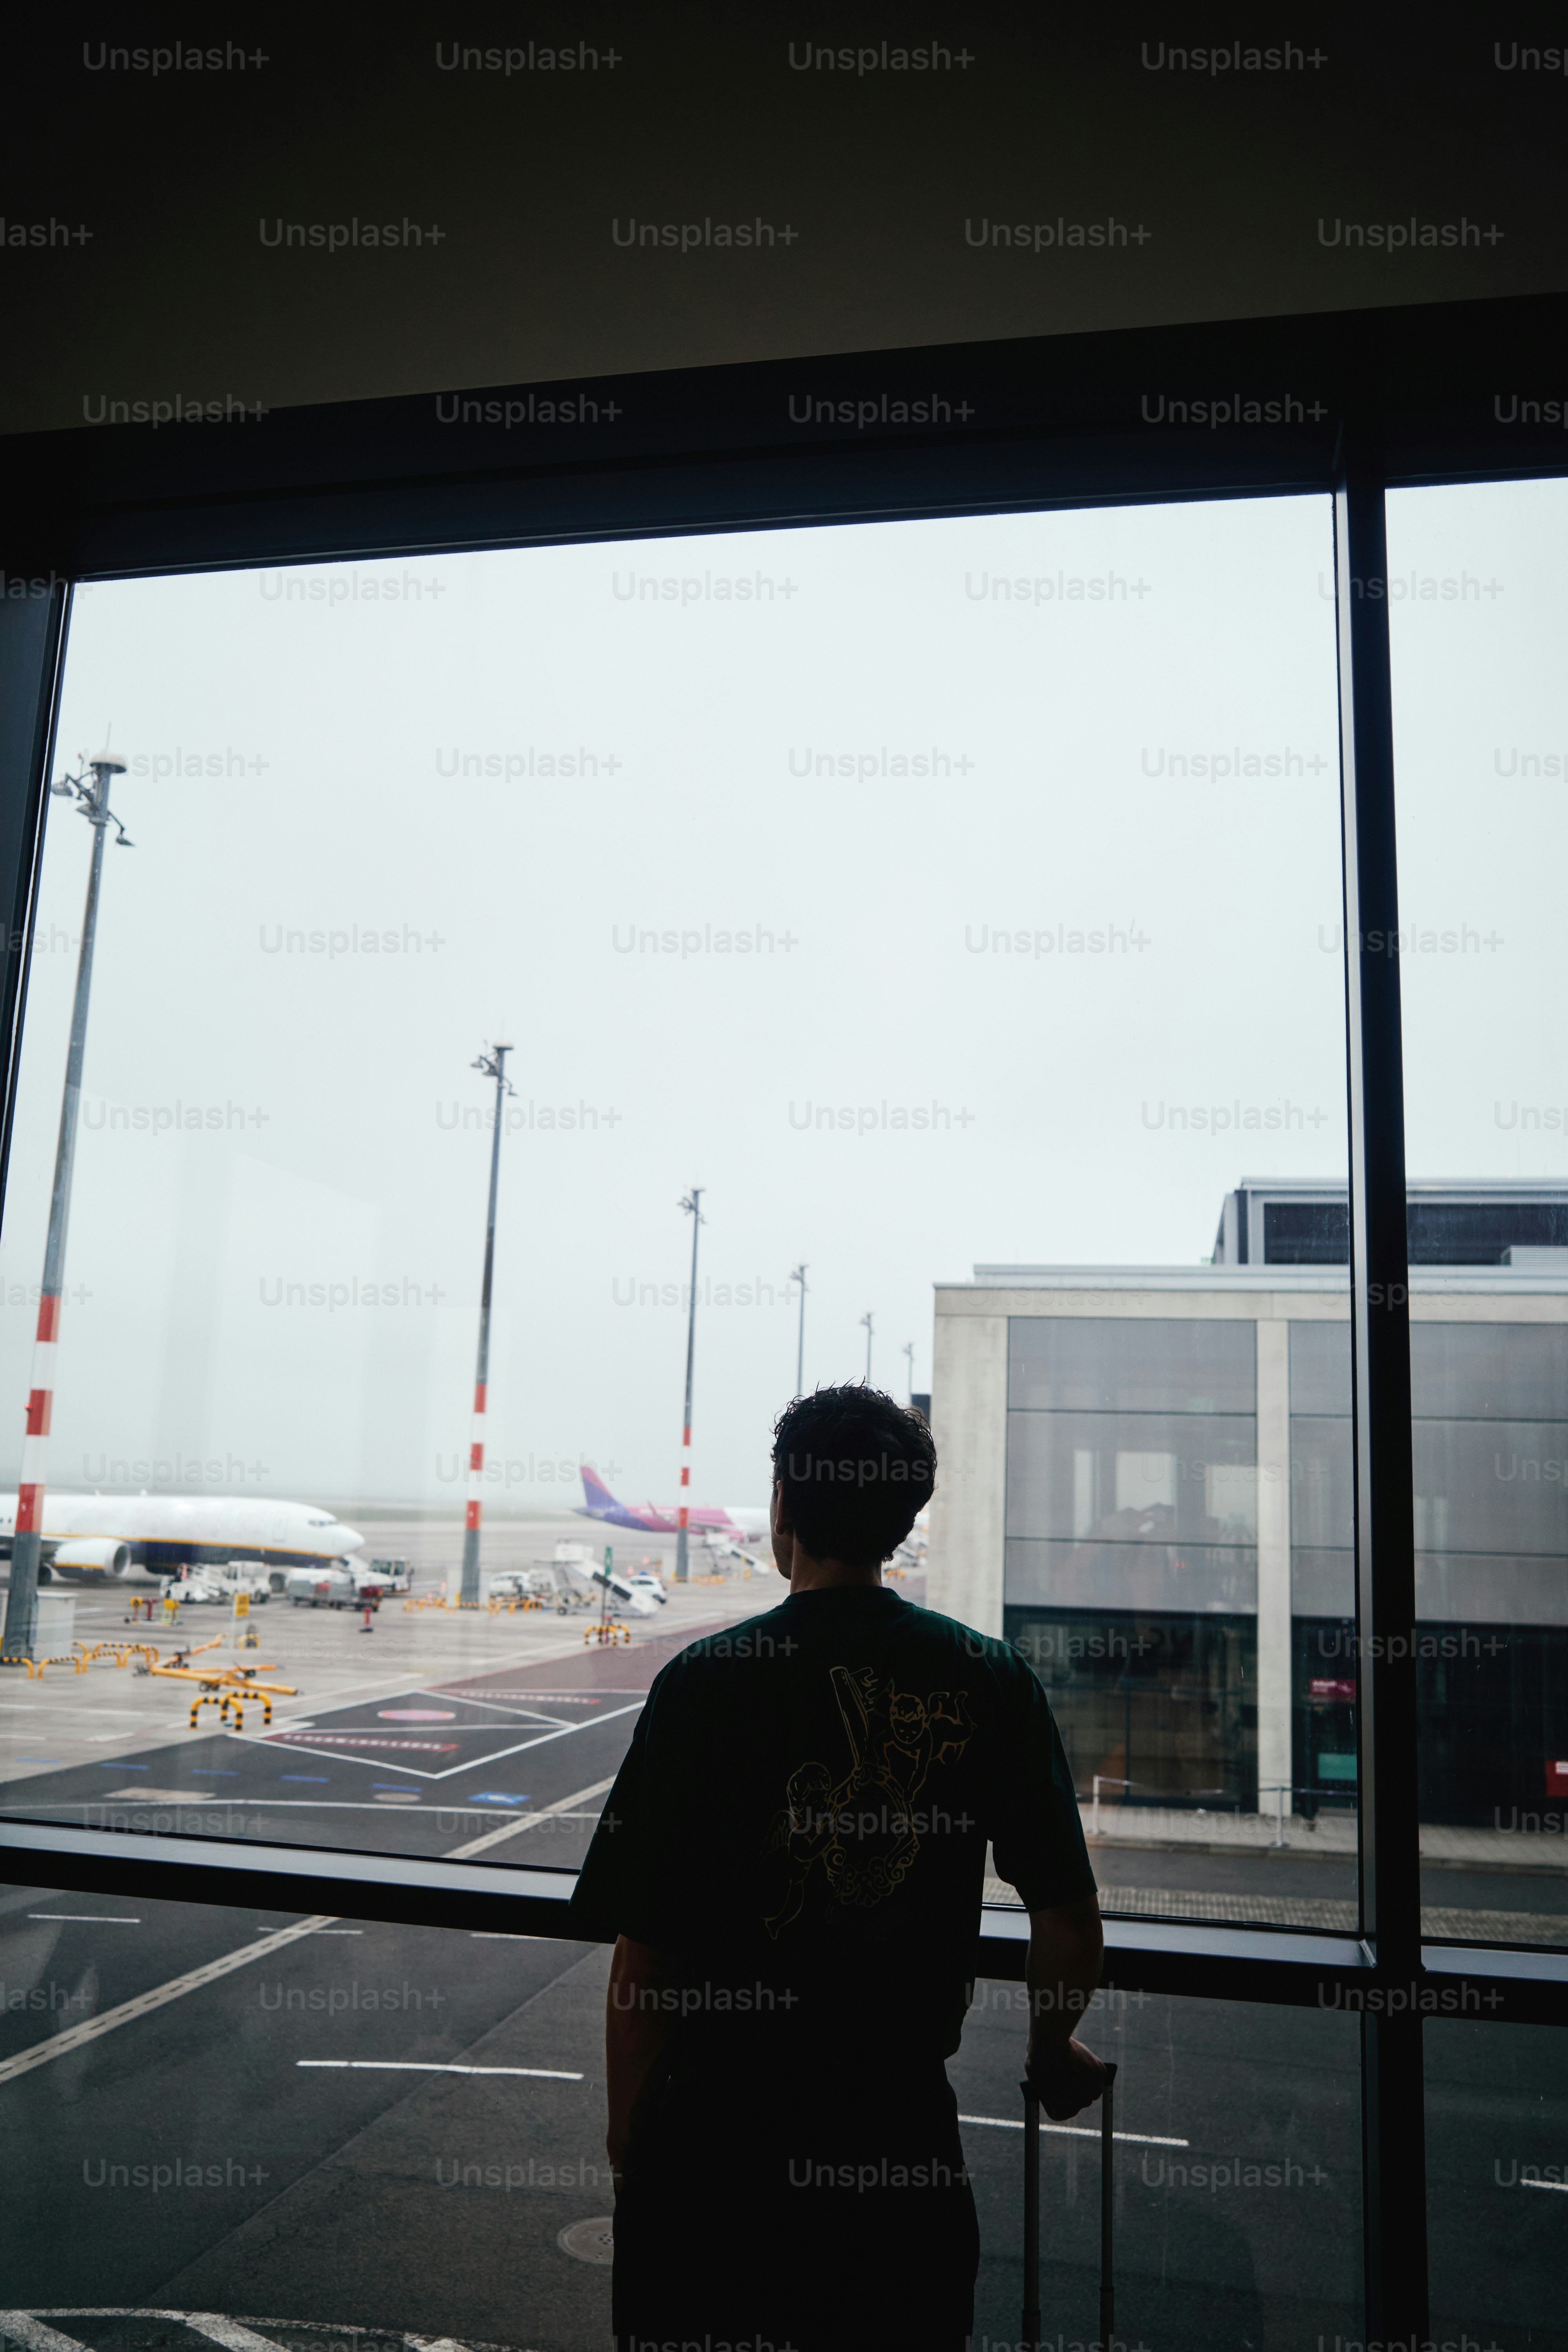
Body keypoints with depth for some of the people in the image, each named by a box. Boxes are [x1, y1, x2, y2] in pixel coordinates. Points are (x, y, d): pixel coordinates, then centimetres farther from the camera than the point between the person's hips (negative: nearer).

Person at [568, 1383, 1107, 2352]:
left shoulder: (706, 1681, -14)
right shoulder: (994, 1681, -7)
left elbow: (643, 1963, -11)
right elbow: (1073, 1928, -2)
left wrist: (630, 2134, 5)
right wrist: (1053, 2051, 18)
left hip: (719, 2132, -1)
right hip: (905, 2125, 2)